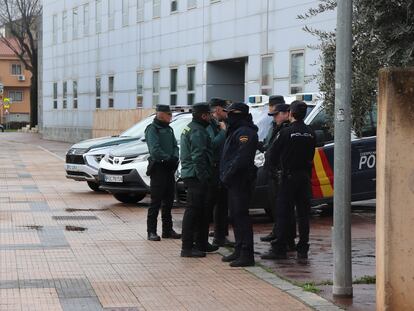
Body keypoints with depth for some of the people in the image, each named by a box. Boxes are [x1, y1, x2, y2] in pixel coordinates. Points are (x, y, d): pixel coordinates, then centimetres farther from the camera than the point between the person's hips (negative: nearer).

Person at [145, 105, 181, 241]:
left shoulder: (168, 129, 16)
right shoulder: (152, 129, -10)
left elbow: (175, 146, 14)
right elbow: (155, 150, -19)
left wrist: (175, 157, -5)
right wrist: (168, 159, -17)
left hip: (169, 168, 8)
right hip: (158, 167, -8)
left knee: (168, 201, 12)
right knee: (156, 202, -7)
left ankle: (167, 230, 20)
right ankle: (151, 231, -3)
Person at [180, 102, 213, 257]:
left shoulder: (189, 129, 19)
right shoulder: (198, 132, -15)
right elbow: (198, 157, -21)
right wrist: (203, 177, -20)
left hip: (189, 174, 11)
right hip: (197, 176, -11)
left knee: (199, 210, 17)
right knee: (193, 210, -9)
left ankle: (200, 243, 24)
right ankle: (187, 247, -8)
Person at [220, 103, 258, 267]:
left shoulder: (245, 133, -15)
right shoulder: (236, 131, 19)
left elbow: (241, 158, -25)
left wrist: (228, 175, -23)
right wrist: (225, 175, 16)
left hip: (241, 181, -11)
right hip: (234, 181, 11)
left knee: (241, 216, -11)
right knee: (235, 216, 15)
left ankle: (246, 255, -11)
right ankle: (239, 250, 23)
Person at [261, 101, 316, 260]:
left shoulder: (286, 132, -12)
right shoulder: (310, 133, 3)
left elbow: (273, 155, -5)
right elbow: (311, 155, 10)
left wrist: (281, 165, 12)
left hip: (289, 176, -5)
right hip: (305, 175, 5)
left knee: (283, 213, -1)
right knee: (303, 213, 8)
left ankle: (279, 249, -3)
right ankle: (303, 250, 9)